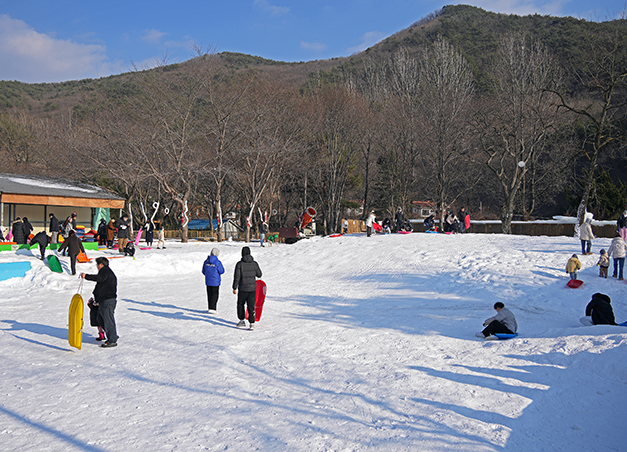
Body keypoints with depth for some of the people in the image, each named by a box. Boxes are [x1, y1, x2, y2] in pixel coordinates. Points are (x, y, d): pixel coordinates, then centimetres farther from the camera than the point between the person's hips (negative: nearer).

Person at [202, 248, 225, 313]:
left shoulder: (206, 261, 1)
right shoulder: (217, 262, -16)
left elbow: (203, 271, 8)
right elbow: (222, 271, -10)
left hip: (208, 281, 5)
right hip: (215, 281, -5)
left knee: (209, 295, 14)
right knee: (215, 295, 1)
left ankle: (211, 308, 20)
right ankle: (212, 309, -6)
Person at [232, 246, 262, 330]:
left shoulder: (240, 264, -10)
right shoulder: (254, 263, -1)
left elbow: (237, 277, -11)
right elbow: (259, 274, 6)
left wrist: (234, 288, -4)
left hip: (243, 289, -2)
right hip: (252, 288, 2)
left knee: (240, 304, 18)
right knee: (251, 306, 5)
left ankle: (242, 320, 19)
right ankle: (252, 323, 0)